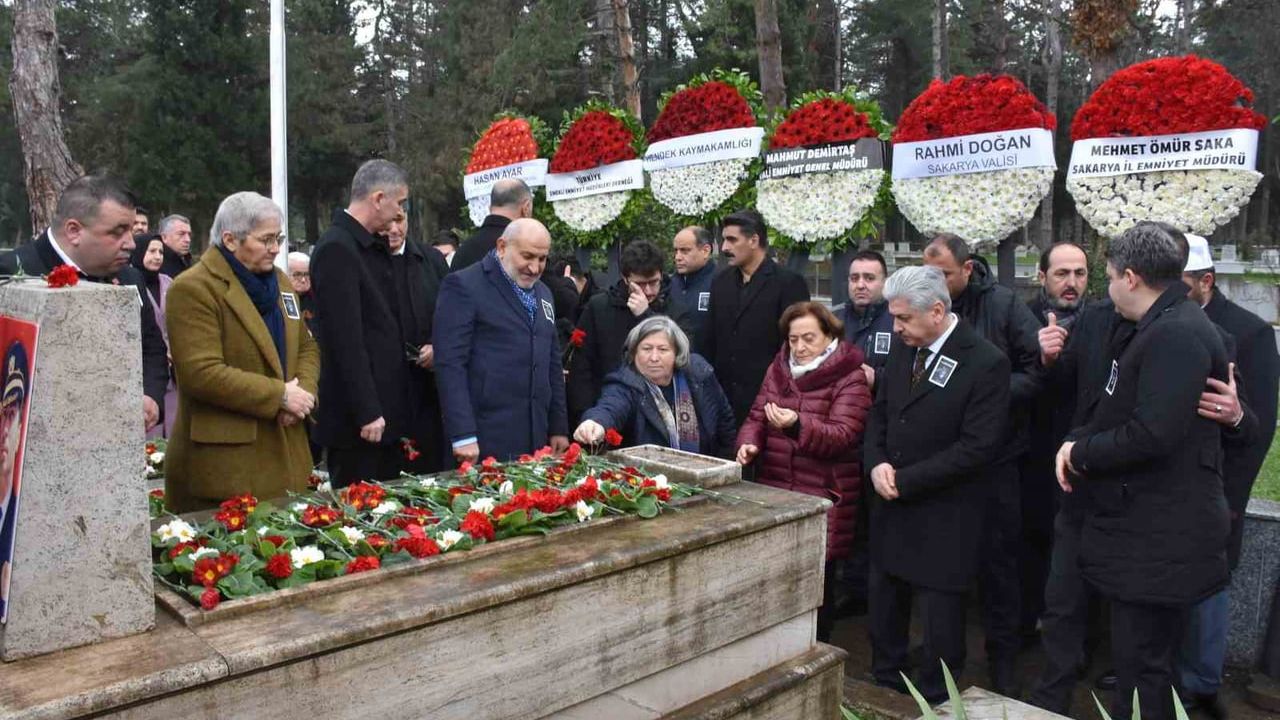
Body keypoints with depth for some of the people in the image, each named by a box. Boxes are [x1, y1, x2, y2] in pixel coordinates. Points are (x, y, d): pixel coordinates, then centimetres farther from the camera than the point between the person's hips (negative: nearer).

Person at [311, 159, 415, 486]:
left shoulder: (374, 246, 13)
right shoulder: (337, 248, -15)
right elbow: (345, 339, -20)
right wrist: (367, 412, -20)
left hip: (387, 409, 9)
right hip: (360, 419, -9)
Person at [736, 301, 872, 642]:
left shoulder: (850, 379, -7)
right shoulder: (778, 369, 11)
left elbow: (842, 435, -18)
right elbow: (756, 417, 10)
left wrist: (798, 425, -34)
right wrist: (749, 442, -12)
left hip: (823, 496, -5)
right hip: (774, 489, 5)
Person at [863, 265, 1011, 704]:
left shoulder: (986, 363, -16)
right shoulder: (902, 346, 5)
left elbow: (978, 447, -19)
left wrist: (905, 480, -17)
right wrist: (877, 463, -6)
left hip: (943, 523, -6)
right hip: (891, 510, 6)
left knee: (939, 622, 7)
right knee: (884, 614, 17)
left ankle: (936, 704, 28)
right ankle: (884, 692, 37)